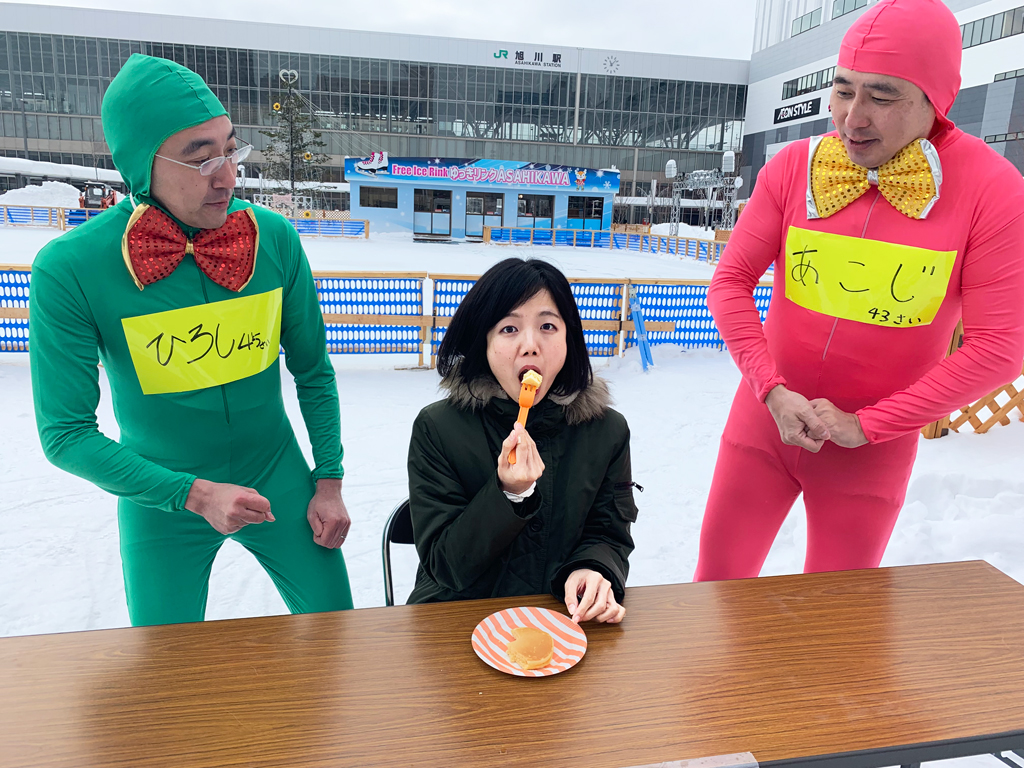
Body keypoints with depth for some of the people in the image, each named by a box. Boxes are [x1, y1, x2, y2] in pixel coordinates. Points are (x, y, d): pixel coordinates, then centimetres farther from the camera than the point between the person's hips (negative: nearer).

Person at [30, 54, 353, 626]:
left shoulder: (275, 238, -13)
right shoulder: (68, 269, -20)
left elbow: (313, 372, -1)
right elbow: (66, 432, -14)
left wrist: (329, 483, -1)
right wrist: (195, 494, -22)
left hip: (277, 478, 2)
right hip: (162, 498, -1)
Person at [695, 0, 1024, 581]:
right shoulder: (793, 168, -6)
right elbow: (731, 281, -5)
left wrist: (864, 424, -15)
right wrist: (773, 391, -14)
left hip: (873, 447, -1)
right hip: (766, 418, 2)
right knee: (718, 579, 10)